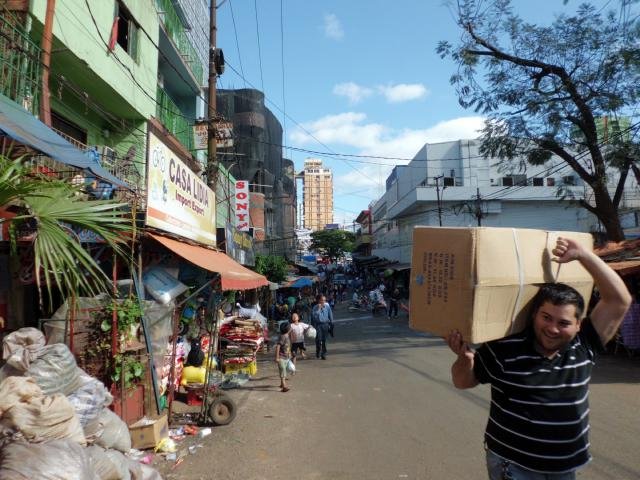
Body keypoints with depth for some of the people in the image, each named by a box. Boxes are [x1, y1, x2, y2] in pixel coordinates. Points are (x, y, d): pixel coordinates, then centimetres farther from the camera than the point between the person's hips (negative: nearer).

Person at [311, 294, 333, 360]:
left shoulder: (327, 306, -2)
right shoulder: (315, 307, -7)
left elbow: (330, 315, 8)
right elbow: (314, 316, -20)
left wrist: (331, 324, 11)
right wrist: (318, 309, -23)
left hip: (326, 324, 2)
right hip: (318, 325, -2)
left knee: (324, 340, 6)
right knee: (318, 339, -3)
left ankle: (323, 354, 17)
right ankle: (318, 352, 20)